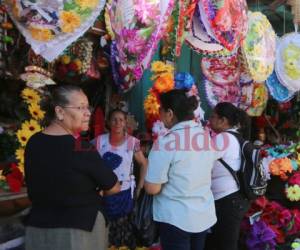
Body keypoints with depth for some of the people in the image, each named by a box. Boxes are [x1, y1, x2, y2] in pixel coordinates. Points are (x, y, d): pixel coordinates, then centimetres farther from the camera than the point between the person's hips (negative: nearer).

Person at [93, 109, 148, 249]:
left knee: (124, 227, 7)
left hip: (124, 192, 0)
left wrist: (140, 187, 1)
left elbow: (144, 164, 6)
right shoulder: (100, 141, -3)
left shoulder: (132, 142, -3)